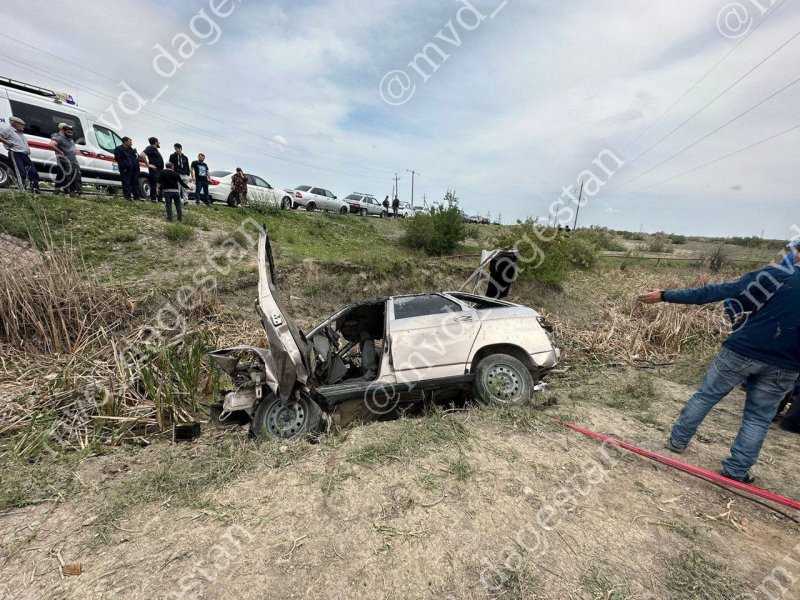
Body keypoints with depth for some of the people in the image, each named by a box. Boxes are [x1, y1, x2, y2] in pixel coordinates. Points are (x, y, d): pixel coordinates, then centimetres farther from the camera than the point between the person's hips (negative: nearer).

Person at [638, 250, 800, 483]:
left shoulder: (780, 274, -8)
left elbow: (717, 292, -12)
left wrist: (665, 295, -11)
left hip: (742, 351, -3)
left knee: (705, 396, 13)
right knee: (759, 417, 15)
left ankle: (677, 441, 23)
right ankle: (737, 470, 20)